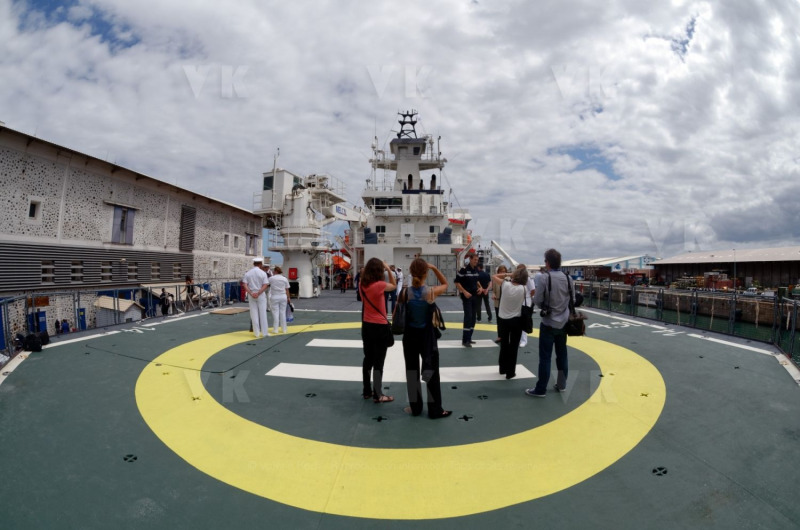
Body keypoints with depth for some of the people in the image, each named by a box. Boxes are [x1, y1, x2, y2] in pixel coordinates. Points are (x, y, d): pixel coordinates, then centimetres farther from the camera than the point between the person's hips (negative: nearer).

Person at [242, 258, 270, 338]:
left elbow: (245, 285, -6)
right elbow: (265, 285, -14)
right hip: (261, 295, -2)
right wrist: (258, 293, -15)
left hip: (251, 296, 2)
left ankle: (257, 333, 9)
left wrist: (251, 293, -10)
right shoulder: (263, 273, -6)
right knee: (263, 313, 5)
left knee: (254, 314, 7)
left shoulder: (247, 273, 2)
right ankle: (265, 332, 8)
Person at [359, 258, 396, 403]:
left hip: (366, 326, 7)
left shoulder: (362, 285, -1)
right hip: (379, 327, -7)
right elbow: (394, 286, -2)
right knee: (378, 362, 4)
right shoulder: (380, 285, -20)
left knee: (368, 359, 18)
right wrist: (389, 270, 0)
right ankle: (378, 395, 13)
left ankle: (366, 391, 28)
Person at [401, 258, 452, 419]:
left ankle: (415, 407, 25)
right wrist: (434, 268, -3)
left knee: (412, 371, 14)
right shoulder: (431, 291, -16)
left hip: (410, 335, 2)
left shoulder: (405, 292, -12)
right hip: (427, 336, -2)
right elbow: (445, 284, 5)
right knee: (431, 372, 9)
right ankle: (435, 410, 17)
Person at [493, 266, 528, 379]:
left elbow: (494, 276, 3)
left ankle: (503, 368, 32)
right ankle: (510, 372, 13)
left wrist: (507, 274, 3)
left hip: (502, 319, 2)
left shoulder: (505, 284, -13)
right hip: (516, 320, -2)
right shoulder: (523, 289, -12)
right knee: (513, 346, 8)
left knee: (504, 345, 18)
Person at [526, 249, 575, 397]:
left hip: (549, 323, -5)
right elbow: (572, 300, 7)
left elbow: (537, 301, -14)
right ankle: (561, 385, 27)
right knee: (562, 354, 16)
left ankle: (541, 389, 5)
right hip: (564, 322, 5)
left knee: (545, 357, 0)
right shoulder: (567, 278, 0)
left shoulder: (544, 278, -16)